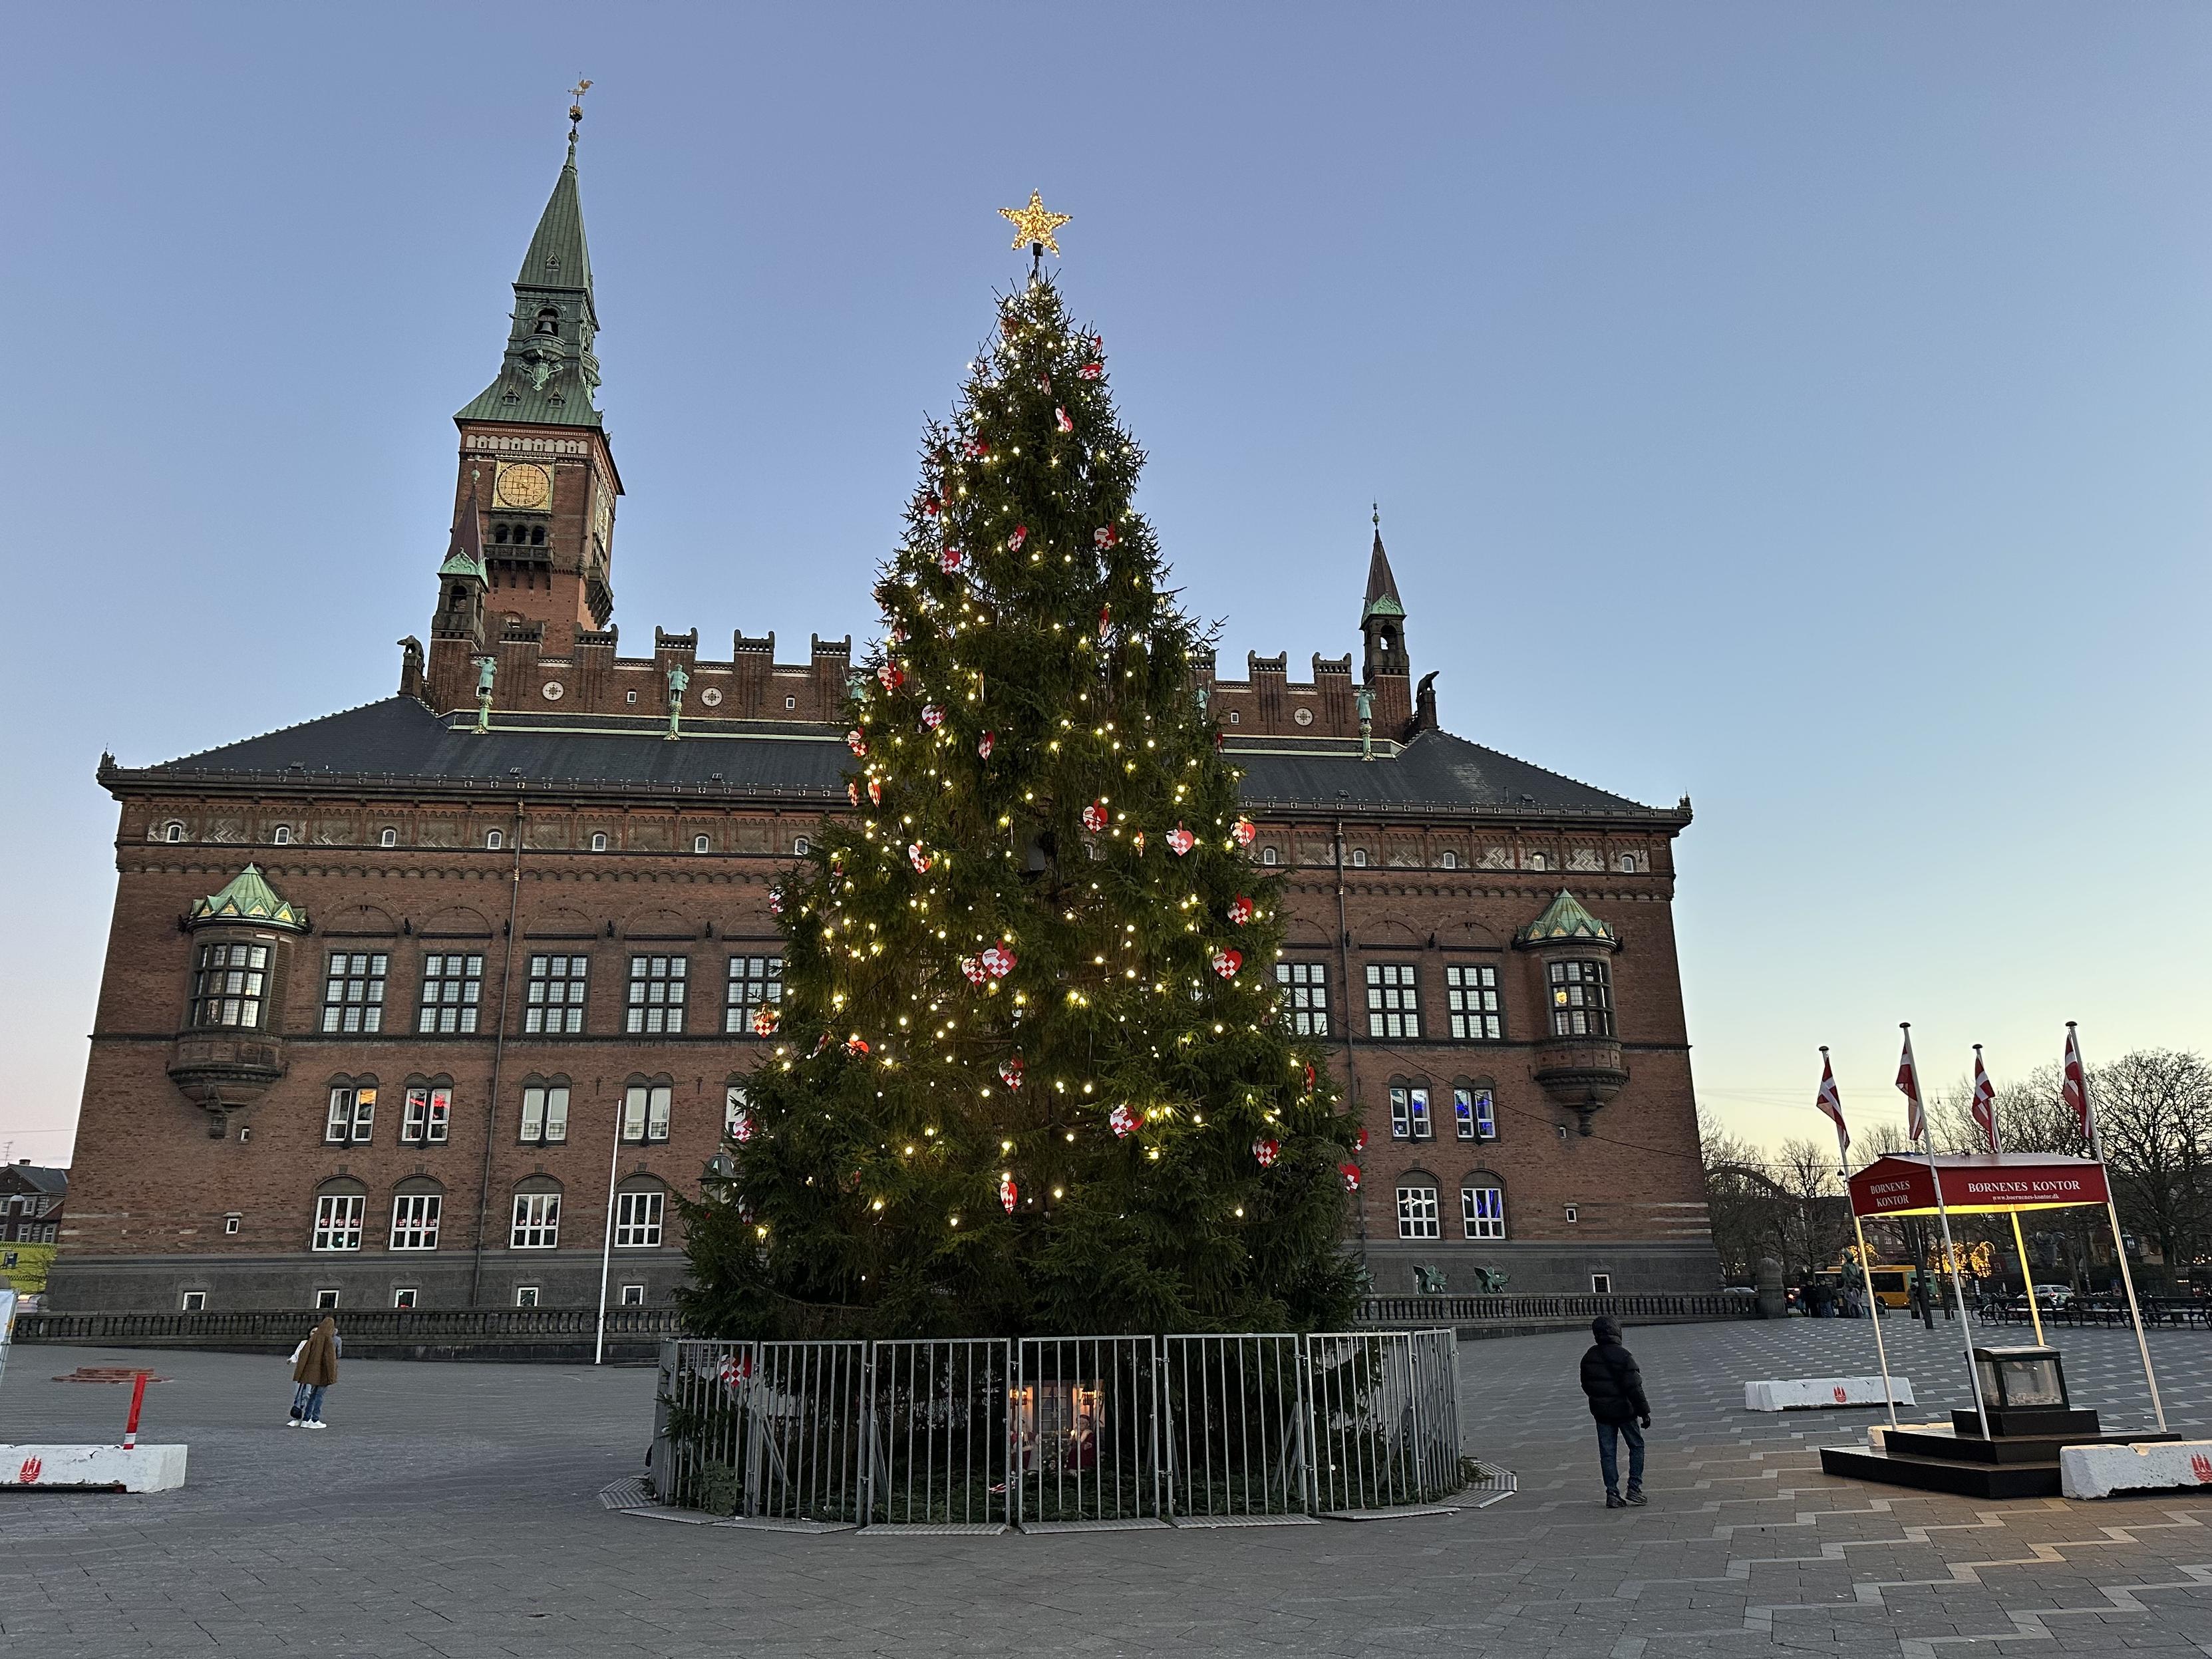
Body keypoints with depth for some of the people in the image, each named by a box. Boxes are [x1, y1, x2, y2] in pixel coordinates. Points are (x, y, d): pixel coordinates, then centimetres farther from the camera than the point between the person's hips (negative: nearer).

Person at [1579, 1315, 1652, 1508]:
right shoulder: (1623, 1356, -17)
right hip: (1624, 1410, -5)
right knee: (1636, 1446, 13)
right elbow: (1634, 1387, -18)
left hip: (1601, 1412, 5)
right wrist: (1644, 1411, -12)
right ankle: (1634, 1489, 9)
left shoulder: (1589, 1357, 2)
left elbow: (1586, 1385, 12)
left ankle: (1612, 1494, 7)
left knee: (1607, 1453, 8)